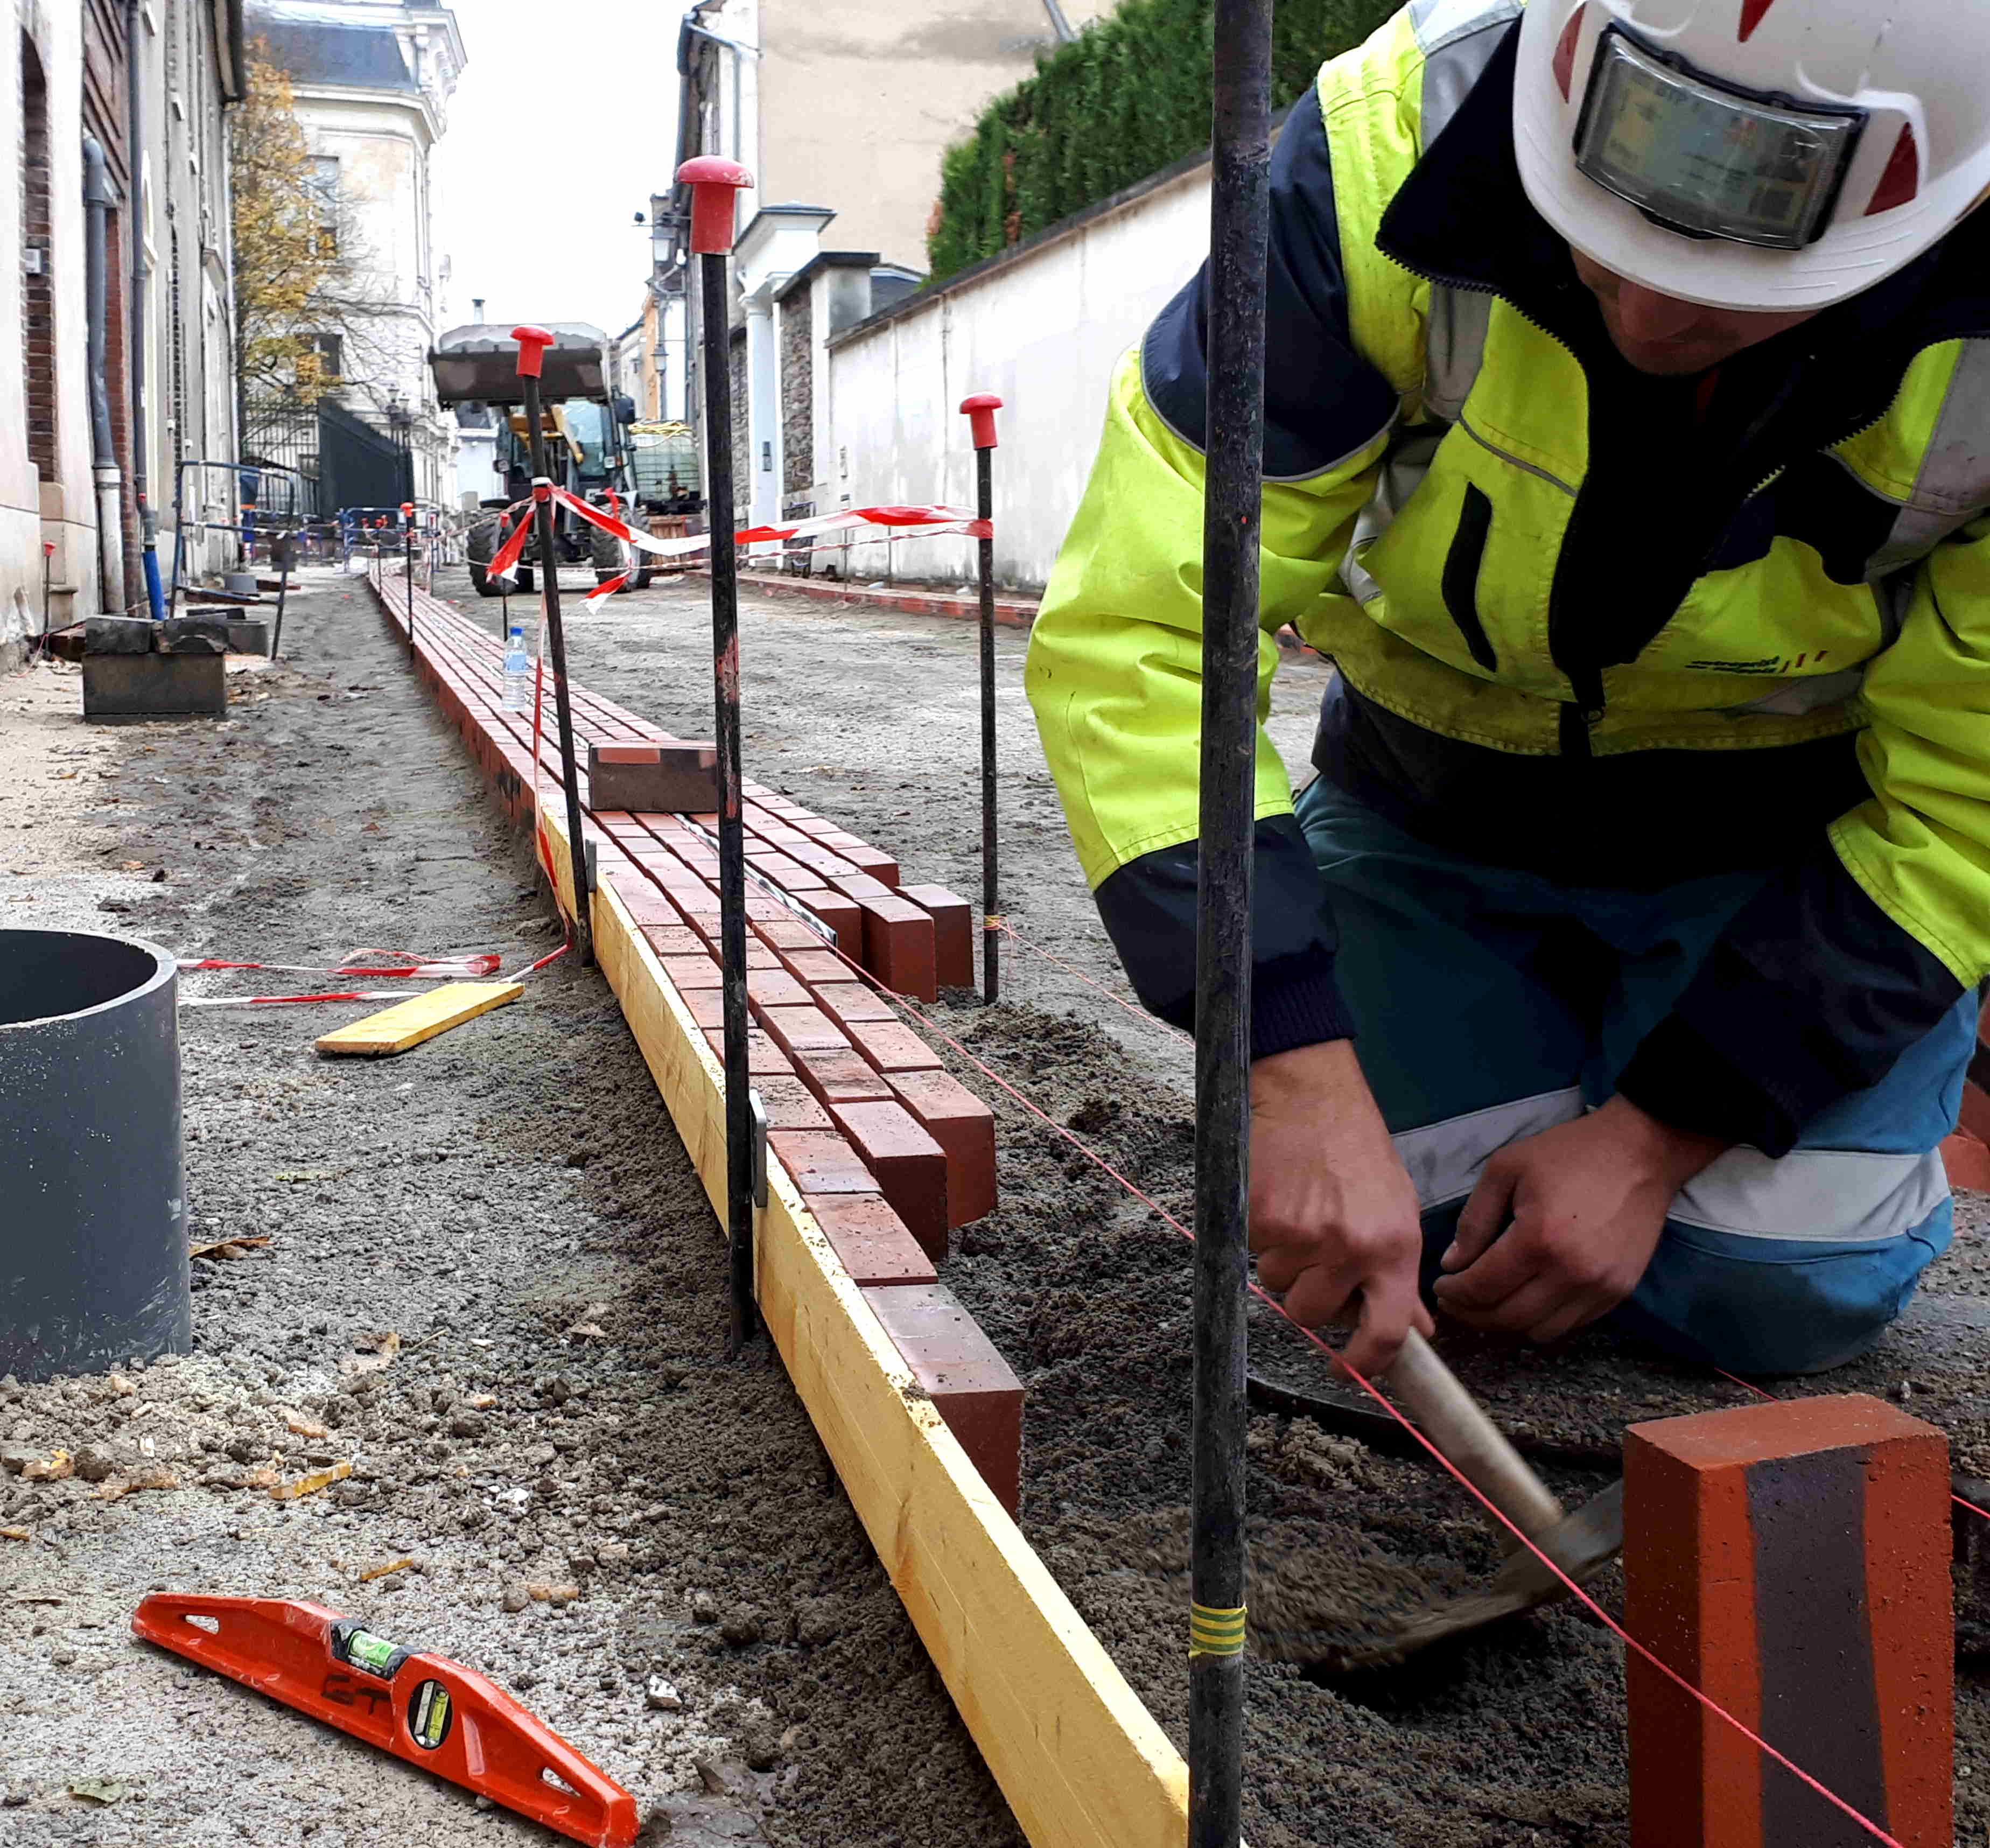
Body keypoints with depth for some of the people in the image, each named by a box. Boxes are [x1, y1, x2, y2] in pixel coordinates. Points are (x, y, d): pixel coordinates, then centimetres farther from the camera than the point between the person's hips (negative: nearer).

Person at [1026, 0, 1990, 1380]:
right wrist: (1299, 1073, -39)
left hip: (1797, 836, 0)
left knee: (1777, 1296, -12)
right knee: (1453, 1253, -7)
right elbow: (1135, 640, -32)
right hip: (1439, 807, 1)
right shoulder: (1394, 156, -32)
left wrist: (1657, 1134, -19)